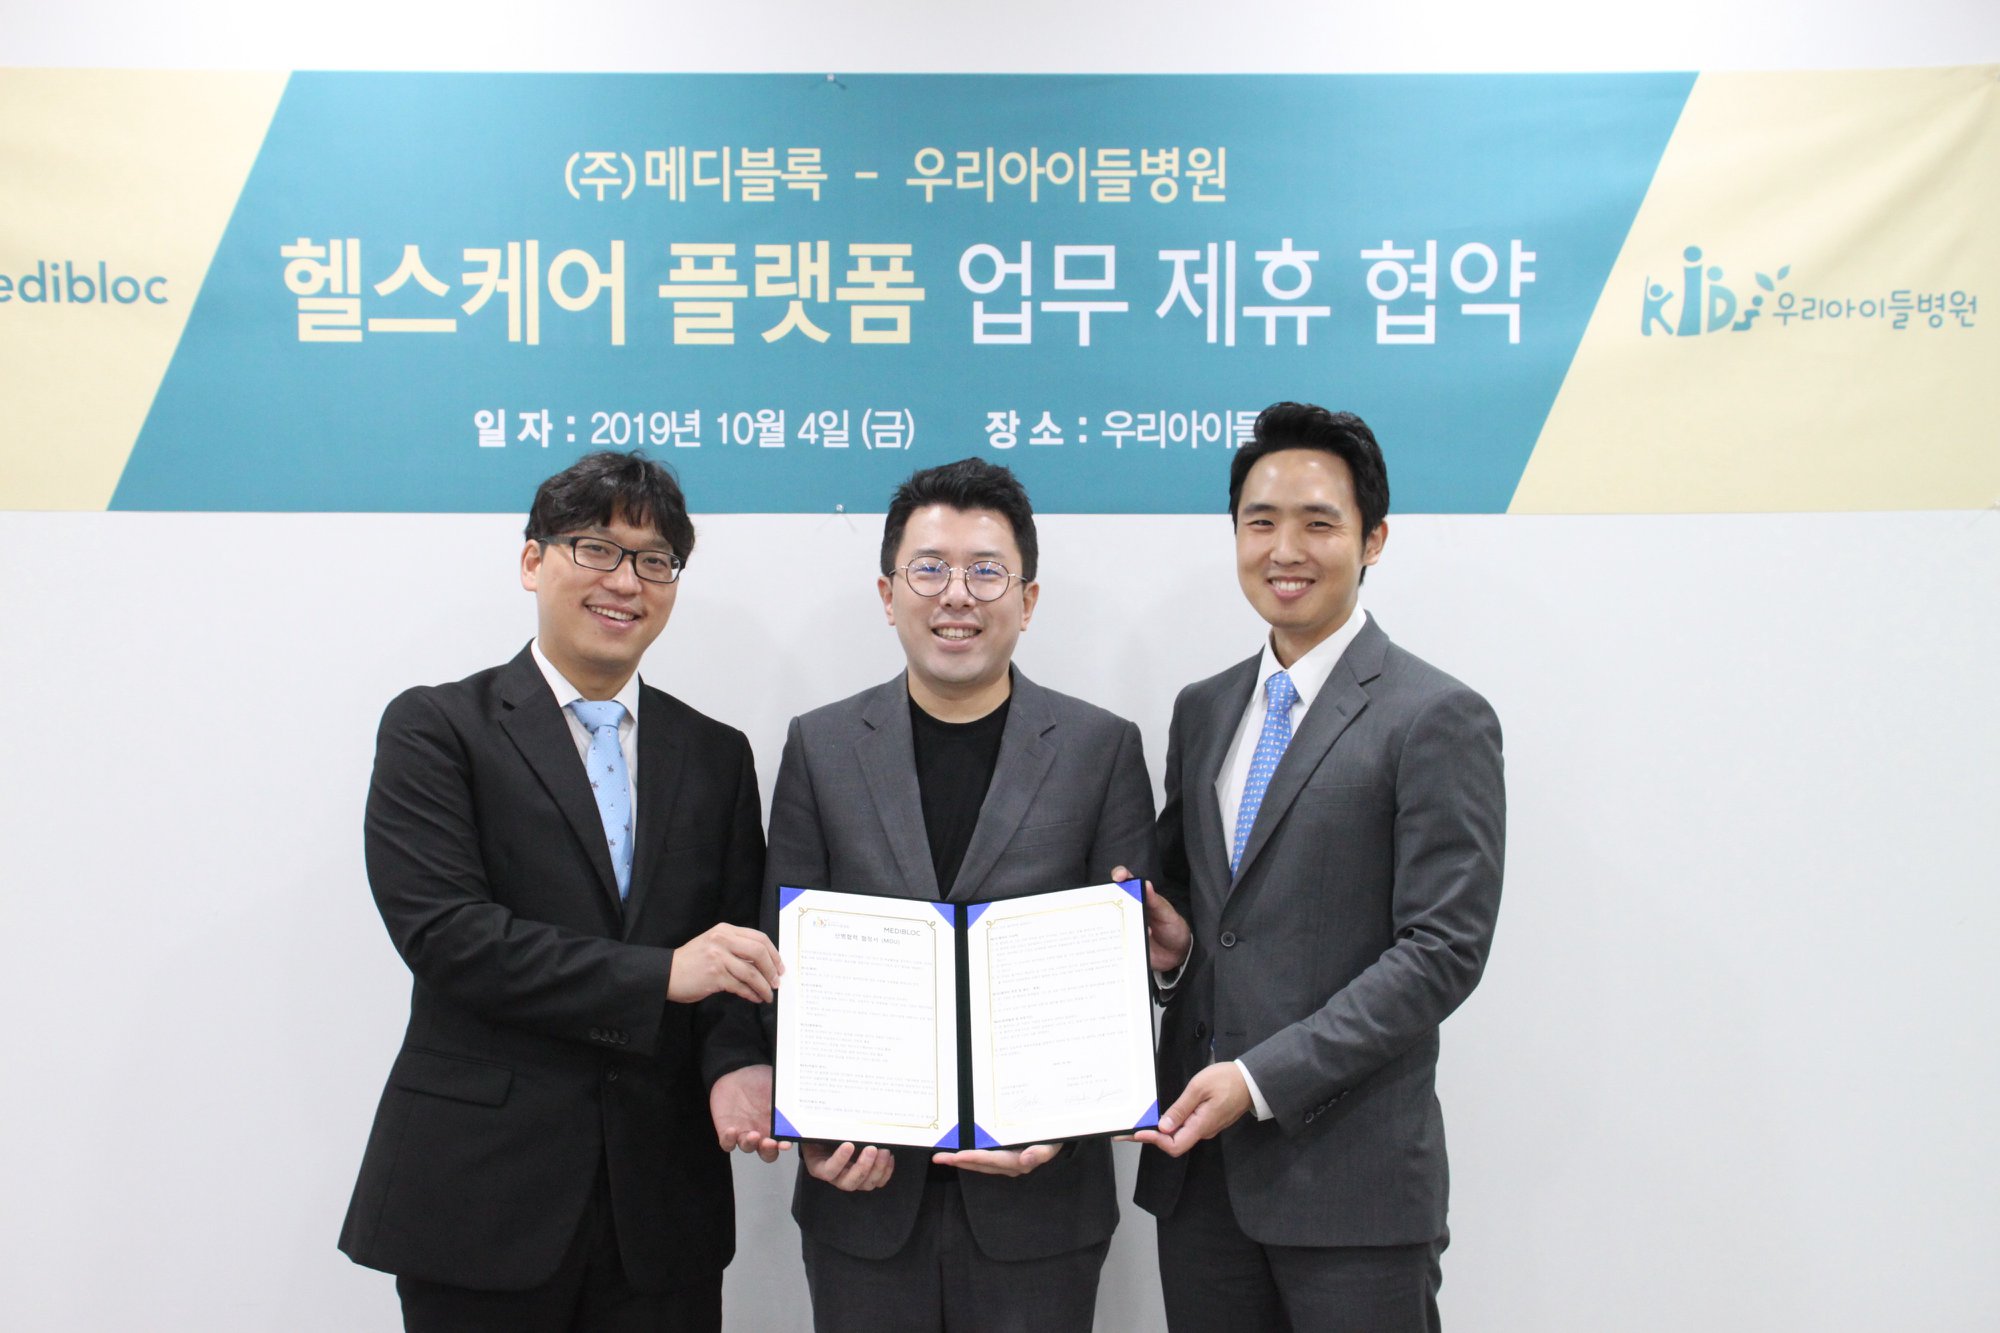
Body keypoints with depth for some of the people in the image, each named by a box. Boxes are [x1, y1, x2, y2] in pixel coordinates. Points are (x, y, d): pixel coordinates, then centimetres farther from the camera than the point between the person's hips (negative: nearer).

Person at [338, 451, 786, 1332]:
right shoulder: (436, 728, -1)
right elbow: (441, 929, -13)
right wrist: (658, 974, -19)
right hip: (482, 1194, -3)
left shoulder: (715, 756, 11)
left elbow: (738, 950, 9)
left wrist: (737, 1062, -13)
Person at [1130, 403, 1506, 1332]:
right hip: (1198, 1162, 6)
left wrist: (1262, 1077, -17)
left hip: (1349, 1177, -5)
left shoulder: (1437, 720, -8)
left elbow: (1443, 949, -13)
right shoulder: (1202, 710, 12)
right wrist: (1171, 935, -3)